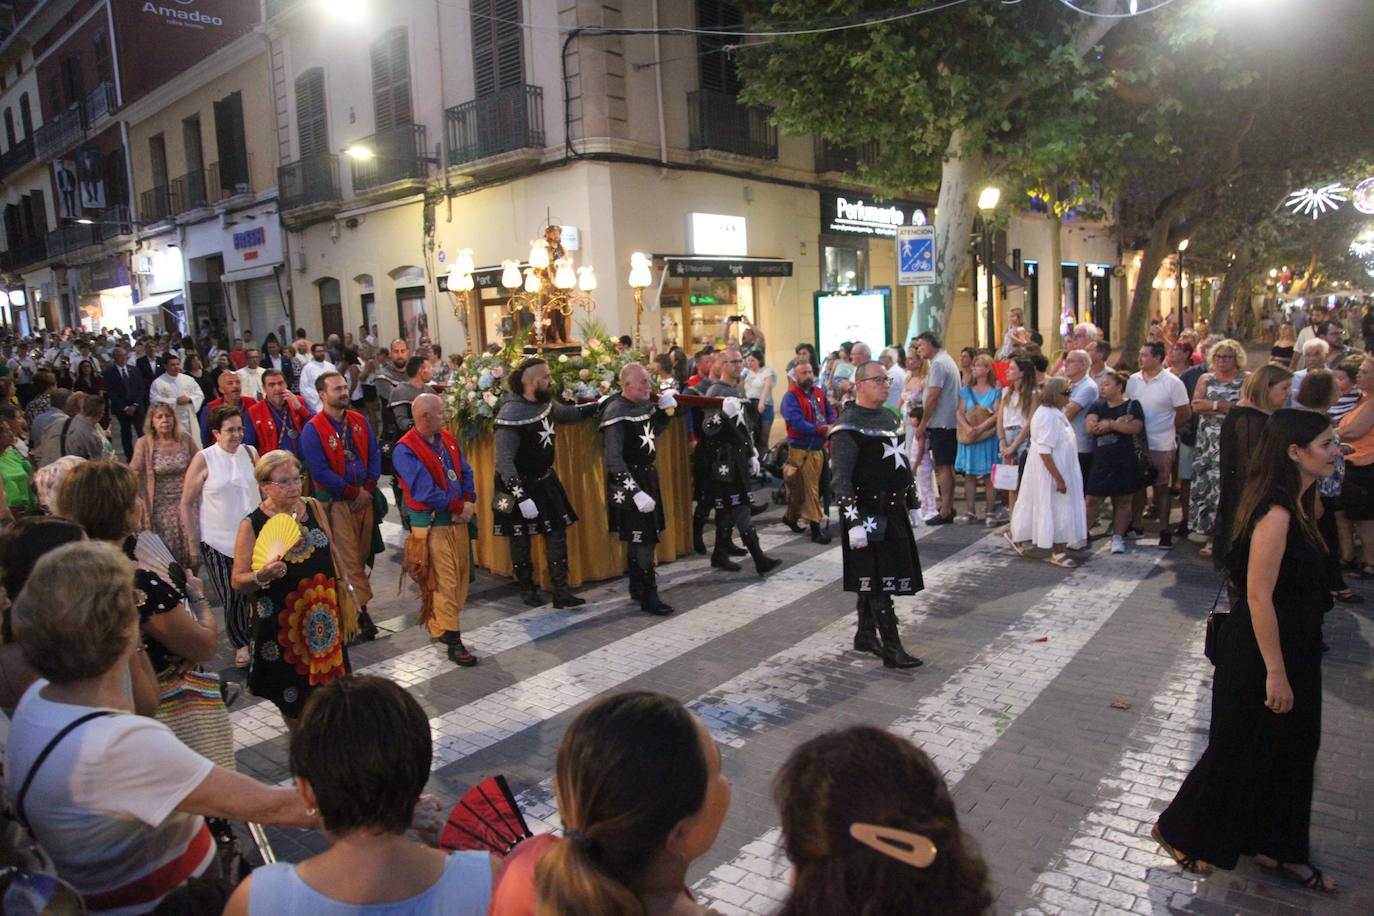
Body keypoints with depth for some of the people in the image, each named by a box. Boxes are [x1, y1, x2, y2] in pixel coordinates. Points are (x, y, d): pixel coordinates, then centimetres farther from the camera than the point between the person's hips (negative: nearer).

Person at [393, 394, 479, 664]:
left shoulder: (447, 439, 8)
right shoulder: (406, 450, -15)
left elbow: (465, 472, 11)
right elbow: (425, 491, -20)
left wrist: (469, 501, -7)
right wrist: (460, 507, -14)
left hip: (458, 519, 7)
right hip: (431, 525, -7)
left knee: (461, 575, 12)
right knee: (444, 581, -5)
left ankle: (439, 624, 30)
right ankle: (453, 641, 2)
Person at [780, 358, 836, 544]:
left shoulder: (819, 393, 8)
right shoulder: (790, 397, -15)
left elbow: (830, 413, 6)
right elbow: (798, 424, -25)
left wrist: (832, 426, -18)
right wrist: (823, 430, -29)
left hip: (819, 448, 7)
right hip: (801, 450, -7)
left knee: (811, 487, 16)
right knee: (810, 489, -2)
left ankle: (791, 516, 34)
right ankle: (815, 528, 5)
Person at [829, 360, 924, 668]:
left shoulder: (890, 418, 13)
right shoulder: (848, 426, -14)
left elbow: (903, 465, 22)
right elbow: (840, 478, -20)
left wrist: (912, 504, 21)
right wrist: (854, 521, -25)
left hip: (894, 513, 8)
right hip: (869, 515, -8)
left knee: (871, 579, 17)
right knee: (880, 582, -3)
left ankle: (866, 635, 29)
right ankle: (892, 649, 2)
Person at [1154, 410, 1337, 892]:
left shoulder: (1298, 505, 6)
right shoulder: (1276, 513, -25)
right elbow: (1258, 596, -26)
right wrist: (1274, 671, -22)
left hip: (1293, 648, 9)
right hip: (1260, 652, -9)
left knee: (1291, 749, 20)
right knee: (1240, 750, 6)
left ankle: (1276, 848, 37)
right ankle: (1179, 831, 25)